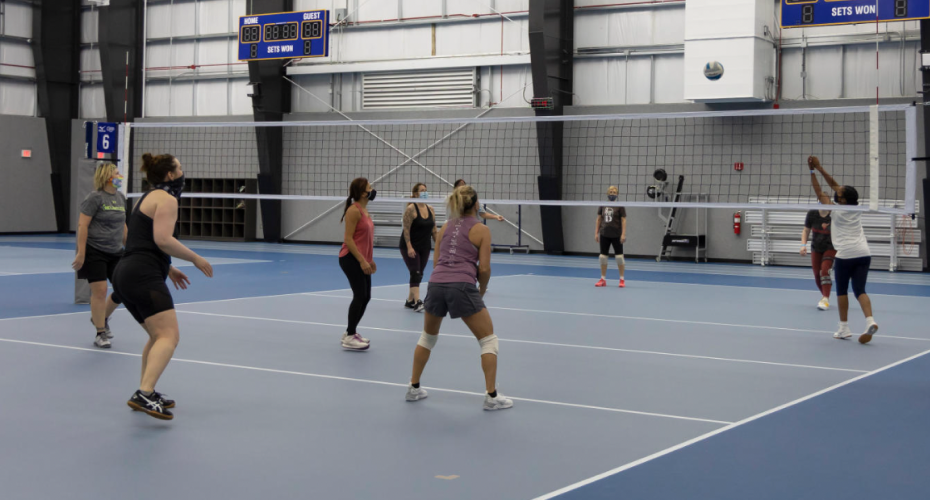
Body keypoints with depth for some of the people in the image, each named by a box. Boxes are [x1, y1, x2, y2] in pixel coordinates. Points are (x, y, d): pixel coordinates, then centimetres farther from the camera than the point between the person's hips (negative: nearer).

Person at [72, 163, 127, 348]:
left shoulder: (121, 198, 11)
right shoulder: (95, 197, -10)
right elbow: (82, 225, -13)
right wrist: (81, 253, -18)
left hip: (115, 253, 7)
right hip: (95, 252, -7)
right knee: (99, 291, -7)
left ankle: (102, 317, 31)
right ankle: (100, 333, 6)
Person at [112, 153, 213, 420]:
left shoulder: (147, 198, 25)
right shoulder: (166, 199, -5)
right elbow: (163, 239, -17)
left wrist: (168, 269, 27)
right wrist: (195, 259, -8)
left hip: (126, 274, 10)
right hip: (144, 276, -10)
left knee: (157, 336, 20)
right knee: (169, 336, -18)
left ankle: (146, 394, 20)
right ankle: (144, 395, -32)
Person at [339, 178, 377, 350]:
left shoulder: (364, 210, 13)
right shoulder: (354, 210, -15)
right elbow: (348, 239, -18)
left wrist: (370, 259, 20)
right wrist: (362, 261, -21)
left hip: (362, 260, 9)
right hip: (351, 259, -9)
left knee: (365, 297, 10)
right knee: (360, 296, -10)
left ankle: (350, 332, 22)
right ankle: (349, 338, -3)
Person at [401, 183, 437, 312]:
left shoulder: (430, 210, 7)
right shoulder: (411, 209, -12)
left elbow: (433, 230, 12)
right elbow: (406, 229, -16)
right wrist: (409, 247, -22)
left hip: (424, 247, 7)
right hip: (410, 247, -7)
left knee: (419, 275, 9)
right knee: (415, 273, -13)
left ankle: (410, 301, 19)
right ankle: (417, 302, -18)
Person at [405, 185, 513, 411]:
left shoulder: (445, 227, 19)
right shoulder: (481, 230, 4)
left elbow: (436, 262, 18)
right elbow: (484, 268, 0)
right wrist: (482, 290, 17)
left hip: (436, 284, 5)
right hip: (463, 287, -5)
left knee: (428, 336, 27)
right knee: (488, 340, 8)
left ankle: (414, 388, 31)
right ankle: (492, 396, 4)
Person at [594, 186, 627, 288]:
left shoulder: (620, 206, -4)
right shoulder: (602, 206, 6)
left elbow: (623, 220, -6)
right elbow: (599, 219, 11)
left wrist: (623, 234, -13)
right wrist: (596, 233, 7)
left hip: (616, 235, -4)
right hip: (604, 234, 4)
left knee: (619, 256, 0)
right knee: (603, 256, 6)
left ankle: (622, 279, 10)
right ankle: (603, 279, 16)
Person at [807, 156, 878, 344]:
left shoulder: (836, 211, -6)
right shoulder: (856, 208, 8)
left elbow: (819, 193, 3)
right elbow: (835, 186, 15)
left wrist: (812, 171, 7)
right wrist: (820, 168, 16)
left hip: (845, 255, -4)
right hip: (863, 253, 4)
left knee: (842, 291, 11)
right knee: (860, 290, 3)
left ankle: (844, 328, 11)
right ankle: (870, 321, -19)